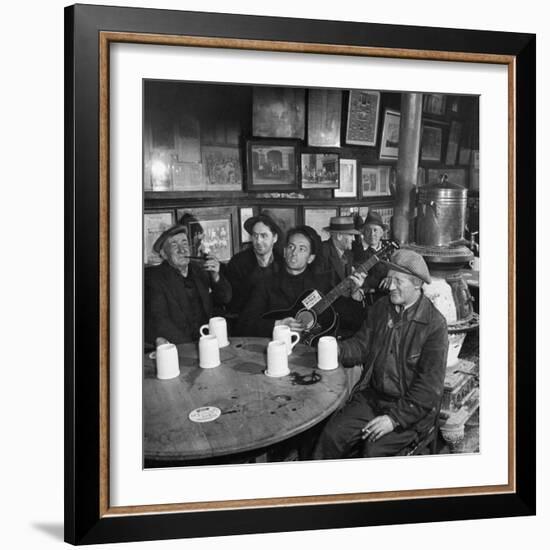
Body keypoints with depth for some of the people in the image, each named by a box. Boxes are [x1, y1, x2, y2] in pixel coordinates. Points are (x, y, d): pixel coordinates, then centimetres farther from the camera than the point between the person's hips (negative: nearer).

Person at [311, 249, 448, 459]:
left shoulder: (434, 324, -12)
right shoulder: (380, 308, 7)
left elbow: (429, 385, -14)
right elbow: (362, 345, 14)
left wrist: (395, 417, -20)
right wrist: (338, 350, -9)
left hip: (410, 407, -4)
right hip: (371, 395, 5)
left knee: (374, 449, -25)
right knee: (331, 435, -15)